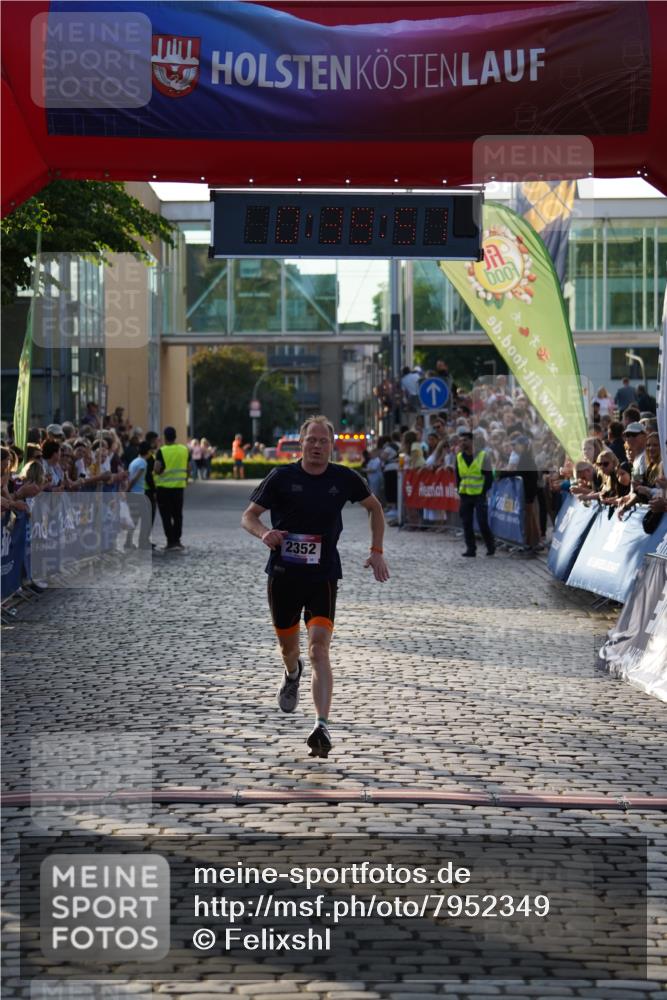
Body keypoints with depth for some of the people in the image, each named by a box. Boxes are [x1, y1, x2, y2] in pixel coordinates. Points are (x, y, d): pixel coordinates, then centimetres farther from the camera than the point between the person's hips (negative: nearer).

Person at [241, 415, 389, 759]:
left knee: (319, 649, -17)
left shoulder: (344, 478, 0)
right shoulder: (282, 477, -4)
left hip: (323, 576, -1)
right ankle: (292, 674, 55)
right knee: (288, 644, 17)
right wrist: (264, 533, -21)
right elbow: (248, 516, 1)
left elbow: (375, 507, 18)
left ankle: (322, 726, -24)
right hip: (283, 573, 1)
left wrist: (377, 552, 9)